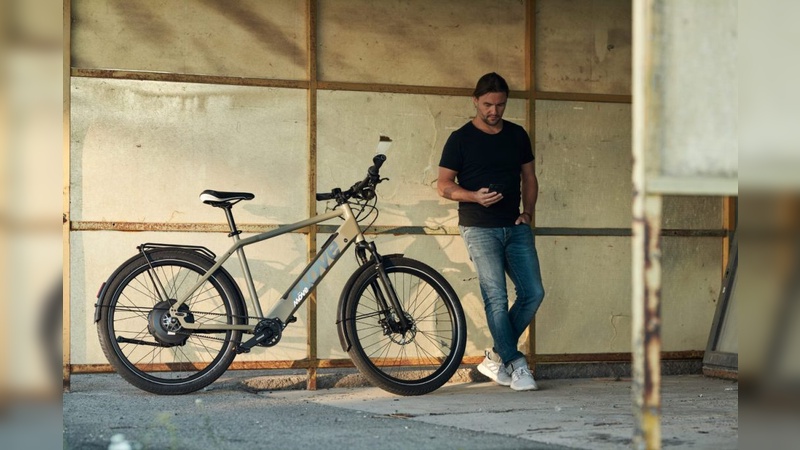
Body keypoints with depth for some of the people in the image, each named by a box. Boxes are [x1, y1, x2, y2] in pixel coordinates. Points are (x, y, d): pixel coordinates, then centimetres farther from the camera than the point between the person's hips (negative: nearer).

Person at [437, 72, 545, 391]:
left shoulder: (517, 135, 12)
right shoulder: (460, 139, -1)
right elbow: (444, 185, -1)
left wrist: (528, 211, 5)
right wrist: (475, 196, -18)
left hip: (516, 227, 5)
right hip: (480, 229, -5)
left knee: (533, 293, -2)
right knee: (496, 297, -11)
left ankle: (496, 357, 12)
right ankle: (516, 365, -2)